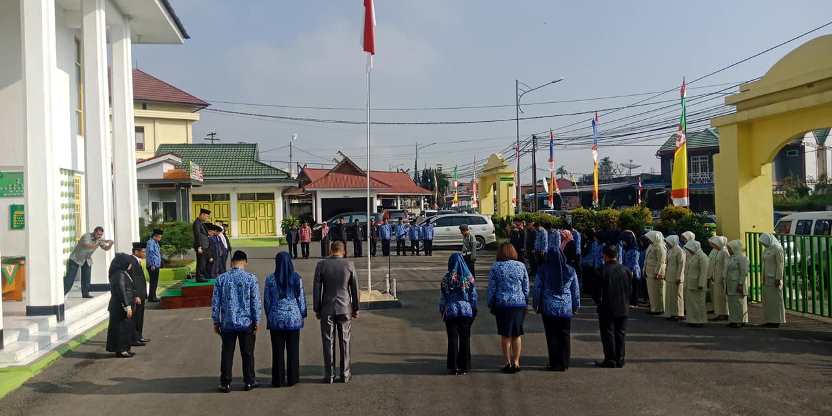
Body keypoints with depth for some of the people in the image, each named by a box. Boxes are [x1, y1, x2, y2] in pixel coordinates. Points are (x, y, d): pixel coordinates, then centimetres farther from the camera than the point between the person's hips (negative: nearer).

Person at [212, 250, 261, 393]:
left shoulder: (221, 279, -4)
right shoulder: (251, 279, -8)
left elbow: (215, 302, 0)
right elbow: (255, 302, -6)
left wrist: (216, 322, 9)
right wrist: (256, 322, 3)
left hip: (227, 323, 1)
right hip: (246, 323, -1)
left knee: (227, 354, 10)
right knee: (247, 354, 11)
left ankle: (226, 383, 14)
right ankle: (249, 382, 19)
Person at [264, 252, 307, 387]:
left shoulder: (270, 279, -5)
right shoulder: (297, 278, -6)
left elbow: (267, 300, 1)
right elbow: (301, 299, -1)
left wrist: (269, 317, 13)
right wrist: (302, 315, 12)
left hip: (276, 318, 0)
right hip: (294, 318, 0)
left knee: (278, 351, 7)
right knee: (293, 350, 9)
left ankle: (278, 380, 11)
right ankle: (292, 379, 14)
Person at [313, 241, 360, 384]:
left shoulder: (321, 265, -5)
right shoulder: (349, 265, -4)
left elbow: (316, 288, -3)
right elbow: (355, 289, 1)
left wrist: (316, 309, 5)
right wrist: (356, 309, 10)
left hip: (327, 309, -1)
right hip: (345, 308, 1)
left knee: (328, 342, 5)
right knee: (344, 342, 9)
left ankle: (329, 375, 8)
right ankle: (345, 374, 13)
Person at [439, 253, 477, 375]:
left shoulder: (446, 278, -7)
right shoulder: (469, 277, -3)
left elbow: (442, 297, -3)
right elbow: (474, 296, 0)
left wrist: (442, 312, 7)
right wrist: (473, 312, 9)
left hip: (451, 311, -1)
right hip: (466, 311, 1)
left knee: (452, 339, 5)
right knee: (465, 338, 9)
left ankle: (453, 367, 6)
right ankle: (464, 366, 11)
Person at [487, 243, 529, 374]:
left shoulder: (495, 268, -4)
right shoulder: (521, 266, 0)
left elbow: (491, 289, -2)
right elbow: (526, 288, 5)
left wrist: (491, 305, 8)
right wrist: (525, 303, 15)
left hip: (502, 304, -1)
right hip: (519, 304, 1)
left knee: (505, 335, 8)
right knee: (517, 335, 11)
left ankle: (508, 363, 11)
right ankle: (516, 362, 13)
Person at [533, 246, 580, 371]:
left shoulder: (543, 270, -7)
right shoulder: (570, 271, 0)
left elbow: (537, 289, -2)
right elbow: (576, 290, 6)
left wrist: (536, 305, 9)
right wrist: (576, 306, 16)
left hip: (549, 308, -2)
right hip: (566, 309, 2)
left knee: (552, 336, 4)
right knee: (564, 336, 9)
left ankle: (554, 364, 5)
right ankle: (564, 364, 12)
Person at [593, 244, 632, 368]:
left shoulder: (603, 271, -14)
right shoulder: (626, 270, 0)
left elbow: (598, 290, -11)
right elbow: (630, 289, 6)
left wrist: (598, 302, 6)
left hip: (607, 308, -4)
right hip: (623, 309, 4)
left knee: (608, 334, 4)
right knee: (620, 334, 11)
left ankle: (610, 360, 6)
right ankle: (620, 360, 15)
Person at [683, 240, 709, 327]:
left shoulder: (702, 256, -14)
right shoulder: (691, 255, 13)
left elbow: (704, 272, -18)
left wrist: (701, 284, -21)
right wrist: (686, 282, 15)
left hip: (697, 285, -9)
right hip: (689, 284, 9)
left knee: (699, 303, -1)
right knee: (690, 302, 10)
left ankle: (700, 321, 7)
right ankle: (693, 320, 17)